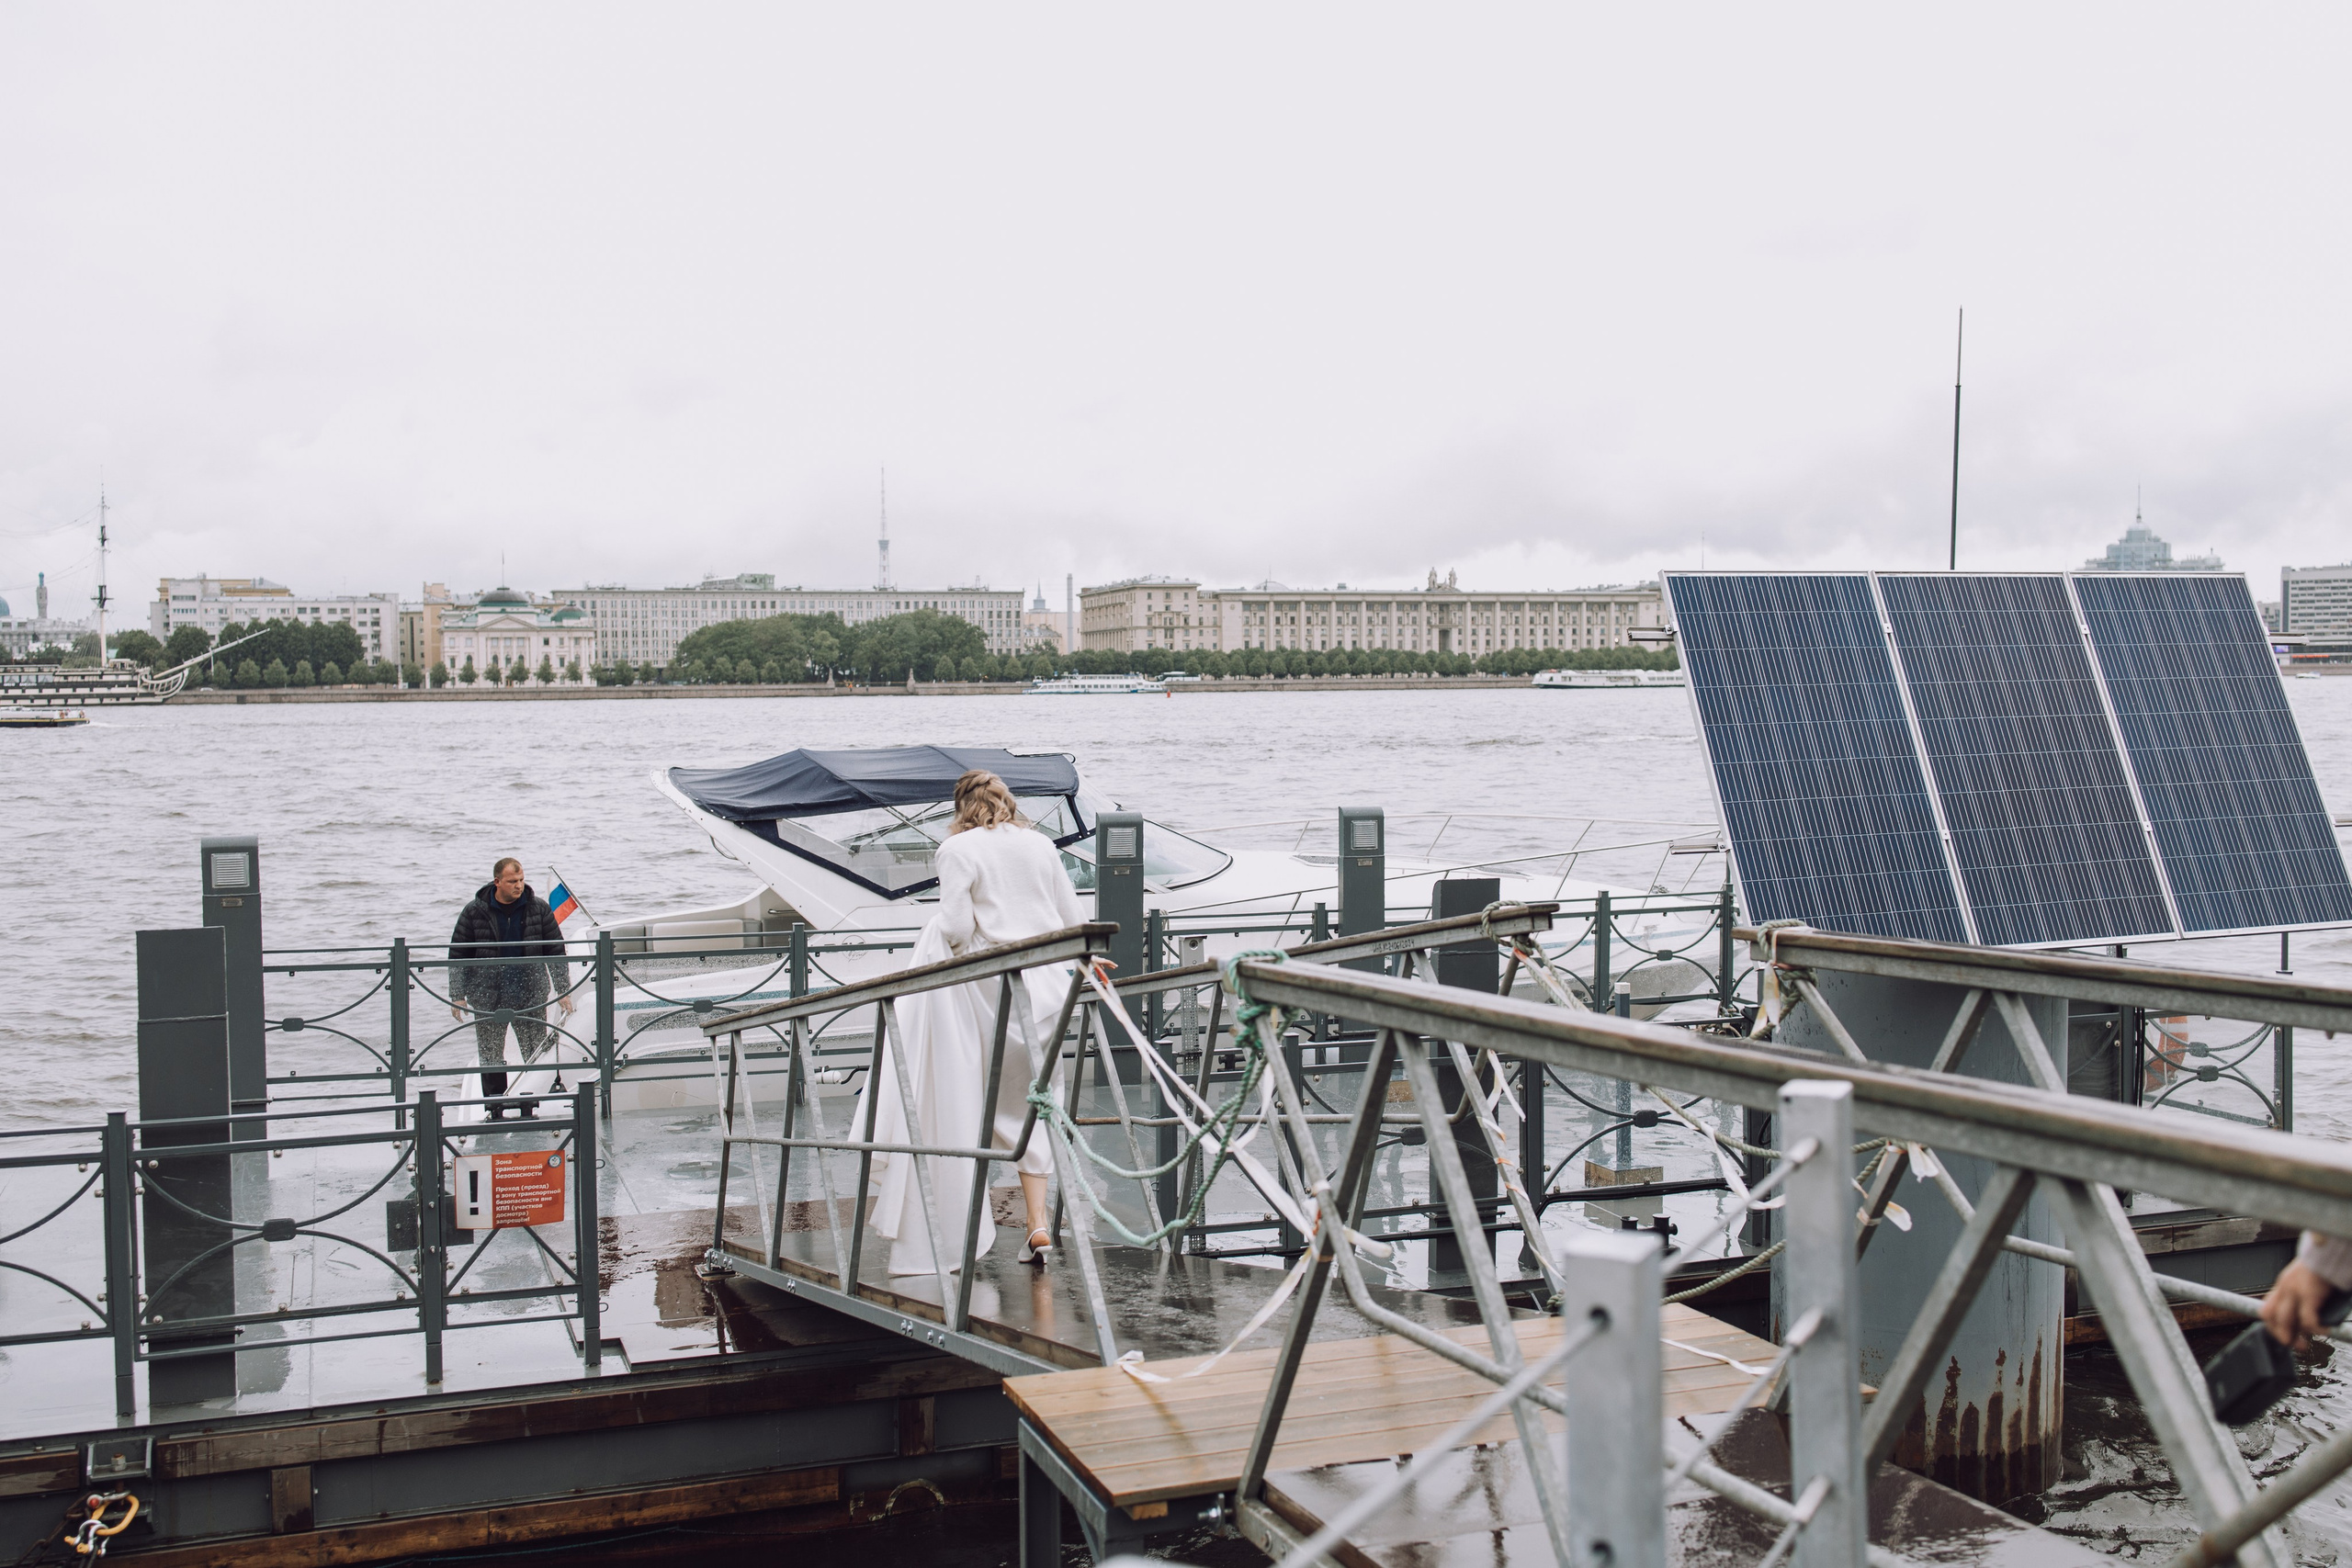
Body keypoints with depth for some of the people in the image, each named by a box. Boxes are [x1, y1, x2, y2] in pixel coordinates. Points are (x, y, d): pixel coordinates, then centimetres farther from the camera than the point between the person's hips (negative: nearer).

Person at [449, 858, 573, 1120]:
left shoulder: (539, 909, 0)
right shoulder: (475, 912, -3)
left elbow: (556, 951, 6)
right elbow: (458, 954, 4)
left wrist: (563, 990, 3)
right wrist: (457, 995, 1)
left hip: (531, 995, 1)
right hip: (488, 998, -1)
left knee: (536, 1055, 3)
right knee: (490, 1057, 5)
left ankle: (532, 1108, 12)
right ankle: (496, 1111, 13)